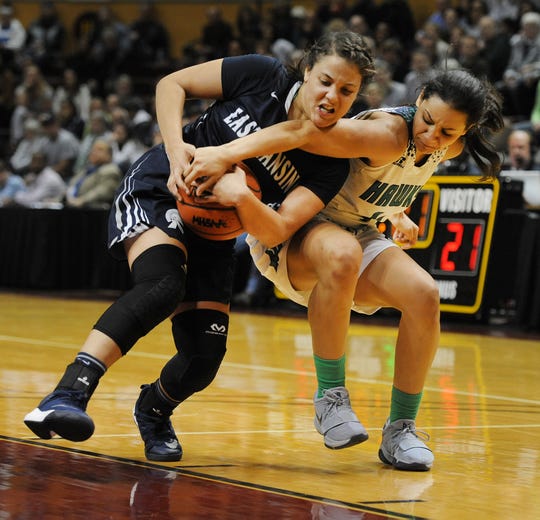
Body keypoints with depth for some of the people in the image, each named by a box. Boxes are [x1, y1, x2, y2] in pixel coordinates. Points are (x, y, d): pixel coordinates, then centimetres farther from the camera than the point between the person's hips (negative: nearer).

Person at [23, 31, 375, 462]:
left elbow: (278, 231, -18)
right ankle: (67, 396, -45)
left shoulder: (330, 165, -9)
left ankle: (153, 410, 30)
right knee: (162, 285, -34)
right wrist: (176, 149, -20)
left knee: (205, 356, -6)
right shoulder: (263, 77, -14)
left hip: (212, 237, 4)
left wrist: (241, 195, -37)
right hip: (159, 191, -4)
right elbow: (172, 84, -6)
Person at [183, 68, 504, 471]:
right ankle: (330, 395, -24)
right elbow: (305, 133, -43)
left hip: (358, 234, 6)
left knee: (424, 295, -20)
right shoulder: (388, 135, -31)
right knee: (341, 254, -41)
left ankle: (401, 428, -5)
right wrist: (226, 153, -54)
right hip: (289, 234, -6)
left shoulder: (448, 148, -7)